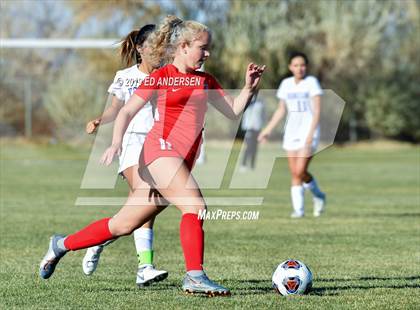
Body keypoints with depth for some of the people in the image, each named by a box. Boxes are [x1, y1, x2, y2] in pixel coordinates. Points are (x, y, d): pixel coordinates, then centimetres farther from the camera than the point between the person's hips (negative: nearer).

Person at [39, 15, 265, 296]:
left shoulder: (205, 81, 19)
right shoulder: (159, 78, 2)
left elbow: (234, 110, 19)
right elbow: (126, 112, 2)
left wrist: (249, 87, 3)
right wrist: (117, 142, -13)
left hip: (182, 161, 7)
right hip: (162, 148, -7)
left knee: (123, 225, 9)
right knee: (195, 205, -25)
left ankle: (62, 244, 25)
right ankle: (195, 276, -26)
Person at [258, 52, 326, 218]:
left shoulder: (311, 82, -6)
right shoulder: (286, 84, 9)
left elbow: (317, 110, -11)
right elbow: (281, 110, 18)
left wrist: (311, 134, -20)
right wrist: (268, 129, 13)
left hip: (308, 131, -5)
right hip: (291, 132, 5)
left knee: (300, 171, -14)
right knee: (294, 174, 1)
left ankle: (318, 196, 10)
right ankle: (298, 209, 5)